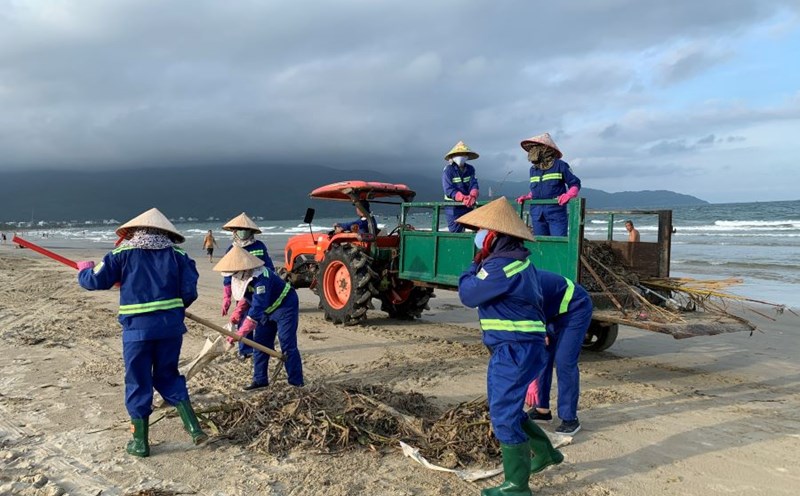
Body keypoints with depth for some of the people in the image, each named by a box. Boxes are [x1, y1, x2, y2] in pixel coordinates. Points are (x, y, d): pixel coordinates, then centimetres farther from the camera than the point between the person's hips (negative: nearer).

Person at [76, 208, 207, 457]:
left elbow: (95, 281, 3)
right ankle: (193, 427, 12)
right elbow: (190, 291, -2)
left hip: (137, 328, -2)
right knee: (168, 376, 19)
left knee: (138, 383, 11)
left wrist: (84, 269, 25)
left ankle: (140, 442, 21)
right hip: (171, 326, 2)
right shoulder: (177, 254, 4)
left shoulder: (123, 253, 1)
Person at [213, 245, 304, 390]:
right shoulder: (243, 276, -6)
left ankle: (297, 383, -3)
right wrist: (237, 313, -1)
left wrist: (240, 333, -37)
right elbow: (246, 296, 14)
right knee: (260, 344, 8)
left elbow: (257, 309, -38)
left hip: (285, 308, -9)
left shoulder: (261, 278, -35)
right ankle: (260, 380, 18)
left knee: (288, 346, -9)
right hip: (268, 310, 9)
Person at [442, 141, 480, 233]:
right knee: (455, 232, -6)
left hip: (467, 206, 5)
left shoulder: (470, 169, 9)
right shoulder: (448, 170, -5)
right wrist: (463, 198, -30)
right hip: (453, 206, -4)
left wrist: (473, 196, -27)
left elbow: (474, 184, -3)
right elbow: (449, 190, -15)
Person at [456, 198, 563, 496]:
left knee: (503, 415, -2)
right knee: (507, 408, 23)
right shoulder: (517, 259, 11)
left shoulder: (501, 266, -21)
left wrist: (474, 266, 3)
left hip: (514, 350, -10)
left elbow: (468, 294, -13)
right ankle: (545, 453, 41)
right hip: (517, 347, 10)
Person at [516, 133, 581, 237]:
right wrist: (526, 197, 11)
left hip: (556, 212, -5)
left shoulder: (559, 165, -1)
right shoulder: (533, 169, 15)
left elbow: (575, 184, 1)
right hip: (537, 213, 5)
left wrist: (568, 195, -16)